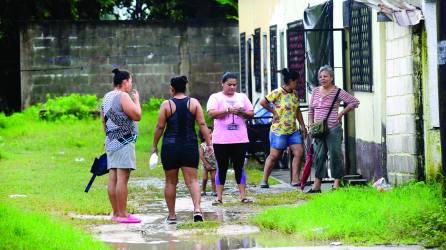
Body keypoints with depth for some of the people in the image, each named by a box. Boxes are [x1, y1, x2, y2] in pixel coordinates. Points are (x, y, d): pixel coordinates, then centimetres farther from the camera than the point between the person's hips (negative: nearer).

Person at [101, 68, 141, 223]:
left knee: (113, 178, 7)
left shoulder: (107, 97, 16)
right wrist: (137, 100, 1)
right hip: (124, 141, -9)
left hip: (111, 141, 9)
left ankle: (116, 213, 10)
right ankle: (122, 214, -13)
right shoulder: (122, 96, -11)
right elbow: (137, 116, -13)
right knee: (122, 178, -10)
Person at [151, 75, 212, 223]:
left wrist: (154, 146, 7)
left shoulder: (166, 105, -3)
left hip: (170, 147, -1)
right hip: (190, 146, 1)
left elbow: (160, 127, -3)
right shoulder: (194, 103, 2)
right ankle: (197, 208, -21)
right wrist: (208, 143, 1)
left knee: (171, 182, 10)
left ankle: (171, 215, 13)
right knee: (192, 180, -1)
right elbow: (202, 124, -2)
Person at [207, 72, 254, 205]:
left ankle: (243, 195, 3)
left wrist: (242, 113, -9)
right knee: (221, 168, 1)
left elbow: (251, 113, 12)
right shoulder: (215, 97, 3)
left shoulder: (242, 97, 14)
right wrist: (228, 110, -22)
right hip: (221, 140, -2)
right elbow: (211, 113, -12)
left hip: (240, 139, 2)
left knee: (239, 168, 2)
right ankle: (219, 197, 4)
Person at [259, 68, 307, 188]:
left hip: (293, 130, 7)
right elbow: (263, 102, -14)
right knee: (274, 156, -2)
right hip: (279, 130, -7)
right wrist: (273, 111, -6)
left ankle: (295, 179, 1)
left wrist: (303, 126, 18)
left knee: (299, 152, -2)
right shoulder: (278, 92, -12)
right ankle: (264, 181, 7)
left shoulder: (294, 93, 12)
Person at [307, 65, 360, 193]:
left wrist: (341, 114, -6)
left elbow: (354, 102, -5)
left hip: (333, 128, -6)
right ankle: (316, 186, 10)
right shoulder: (316, 91, 13)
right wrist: (311, 124, 8)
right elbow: (311, 110, 21)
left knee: (335, 155, -3)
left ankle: (337, 184, 2)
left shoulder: (337, 92, -5)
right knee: (318, 156, 7)